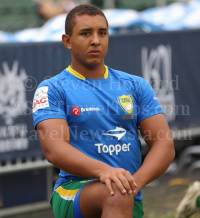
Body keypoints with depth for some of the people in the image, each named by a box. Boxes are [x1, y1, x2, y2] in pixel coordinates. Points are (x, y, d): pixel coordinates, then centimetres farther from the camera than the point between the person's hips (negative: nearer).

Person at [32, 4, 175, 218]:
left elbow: (165, 145, 8)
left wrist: (135, 182, -13)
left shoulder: (136, 86, 15)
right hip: (72, 192, -4)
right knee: (116, 194, -34)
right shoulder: (52, 90, 4)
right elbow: (54, 149, -11)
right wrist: (103, 171, -30)